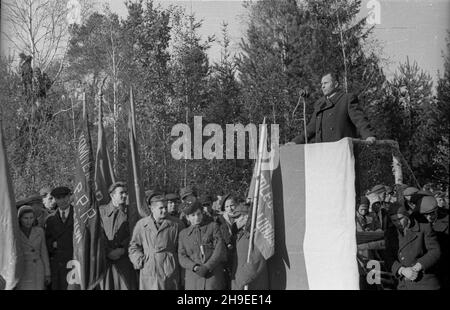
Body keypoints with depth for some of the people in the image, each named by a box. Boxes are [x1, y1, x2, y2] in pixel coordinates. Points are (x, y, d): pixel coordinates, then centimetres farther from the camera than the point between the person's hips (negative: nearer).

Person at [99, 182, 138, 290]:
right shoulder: (101, 210, 6)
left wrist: (122, 250, -10)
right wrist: (108, 252, -7)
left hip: (124, 259, 0)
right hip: (105, 260, 1)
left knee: (127, 285, -5)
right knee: (107, 286, 1)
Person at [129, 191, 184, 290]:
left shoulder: (176, 224, 3)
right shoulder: (141, 224, 6)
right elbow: (134, 246, 14)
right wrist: (139, 260, 0)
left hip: (169, 270, -1)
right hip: (148, 270, 1)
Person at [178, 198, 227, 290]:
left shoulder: (213, 226, 9)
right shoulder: (183, 234, 16)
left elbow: (220, 250, -1)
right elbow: (182, 257, 7)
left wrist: (207, 267, -12)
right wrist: (195, 267, -12)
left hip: (213, 275, -2)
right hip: (193, 278, 2)